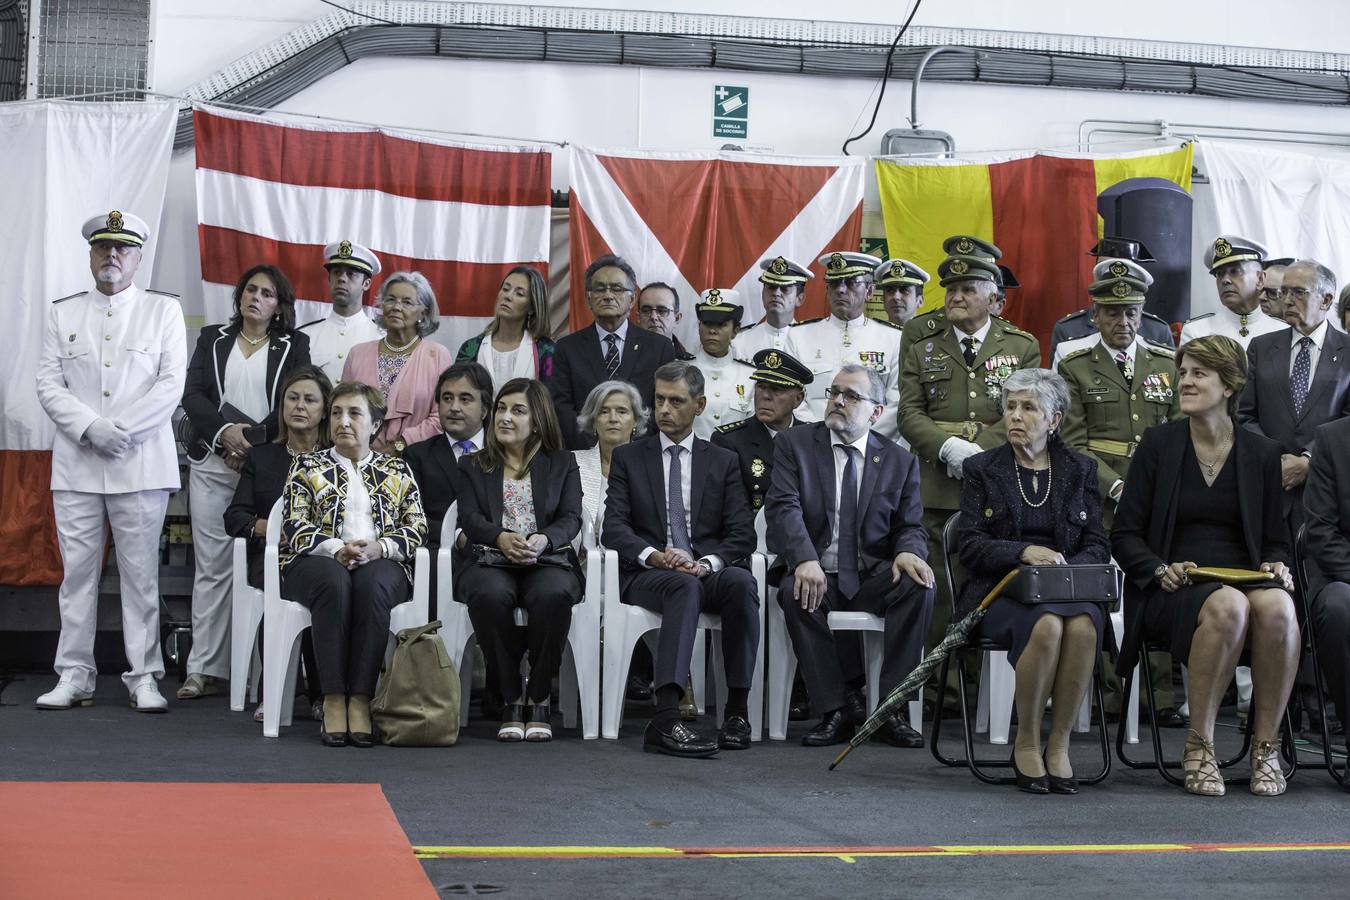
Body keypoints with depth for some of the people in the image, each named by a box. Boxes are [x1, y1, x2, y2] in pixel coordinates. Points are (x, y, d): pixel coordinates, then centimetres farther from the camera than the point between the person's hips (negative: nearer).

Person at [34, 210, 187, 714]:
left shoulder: (163, 311, 9)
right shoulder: (63, 314, 15)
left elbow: (171, 384, -1)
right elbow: (48, 384, 6)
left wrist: (120, 428, -11)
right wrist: (90, 428, -10)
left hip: (140, 465, -2)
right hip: (76, 465, 2)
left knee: (140, 573, -1)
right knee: (78, 571, 2)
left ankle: (144, 677, 4)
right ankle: (74, 676, 9)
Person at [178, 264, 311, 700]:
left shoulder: (294, 345, 10)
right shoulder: (212, 338, 17)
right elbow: (193, 395, 6)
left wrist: (254, 440, -11)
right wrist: (226, 430, -10)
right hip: (213, 464, 2)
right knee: (211, 566, 2)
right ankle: (202, 669, 4)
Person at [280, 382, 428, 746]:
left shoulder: (396, 471, 20)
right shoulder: (307, 466, 17)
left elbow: (417, 527, 9)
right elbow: (295, 528, 3)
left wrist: (377, 547, -12)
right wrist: (336, 549, -16)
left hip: (381, 564, 1)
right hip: (317, 564, 0)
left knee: (371, 584, -36)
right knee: (335, 581, -37)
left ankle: (360, 700, -38)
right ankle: (334, 700, -37)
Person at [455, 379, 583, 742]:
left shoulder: (562, 464, 19)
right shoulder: (472, 466, 20)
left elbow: (571, 518, 5)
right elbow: (469, 518, 4)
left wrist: (543, 540, -19)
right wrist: (502, 538, -20)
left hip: (548, 561, 0)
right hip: (491, 561, 0)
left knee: (553, 595, -38)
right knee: (491, 595, -37)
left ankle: (538, 698, -22)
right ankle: (511, 699, -23)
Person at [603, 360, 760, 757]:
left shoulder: (723, 461, 16)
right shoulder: (628, 456, 13)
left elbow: (742, 534, 6)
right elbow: (613, 528, 1)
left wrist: (707, 563, -15)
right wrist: (653, 556, -19)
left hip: (707, 572, 2)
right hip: (648, 574, -2)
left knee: (741, 582, -33)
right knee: (685, 587, -37)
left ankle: (737, 708, -27)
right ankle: (666, 719, -49)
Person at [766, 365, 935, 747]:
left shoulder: (900, 461, 12)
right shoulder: (793, 444, 5)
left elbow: (910, 526, 10)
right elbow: (783, 508, -9)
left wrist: (908, 552, -17)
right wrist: (805, 559, -27)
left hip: (872, 579, 2)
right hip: (815, 574, -1)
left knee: (920, 585, -28)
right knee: (795, 593, -34)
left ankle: (891, 707, -22)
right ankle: (838, 708, -24)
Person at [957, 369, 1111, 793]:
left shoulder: (1081, 469, 15)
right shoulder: (981, 468, 11)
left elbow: (1098, 546, 8)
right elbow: (970, 545, 0)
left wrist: (1067, 568, -14)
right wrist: (1025, 552, -17)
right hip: (1000, 590, -2)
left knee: (1084, 626, -34)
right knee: (1047, 625, -35)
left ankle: (1058, 746, -21)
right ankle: (1025, 744, -17)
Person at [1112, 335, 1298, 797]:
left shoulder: (1261, 452, 11)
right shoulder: (1158, 442, 5)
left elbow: (1276, 538, 17)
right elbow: (1124, 535, 5)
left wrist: (1276, 566, -6)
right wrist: (1161, 571, -13)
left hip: (1245, 580, 2)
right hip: (1173, 590, -2)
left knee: (1277, 607, -34)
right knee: (1228, 606, -37)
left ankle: (1266, 746, -19)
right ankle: (1199, 746, -24)